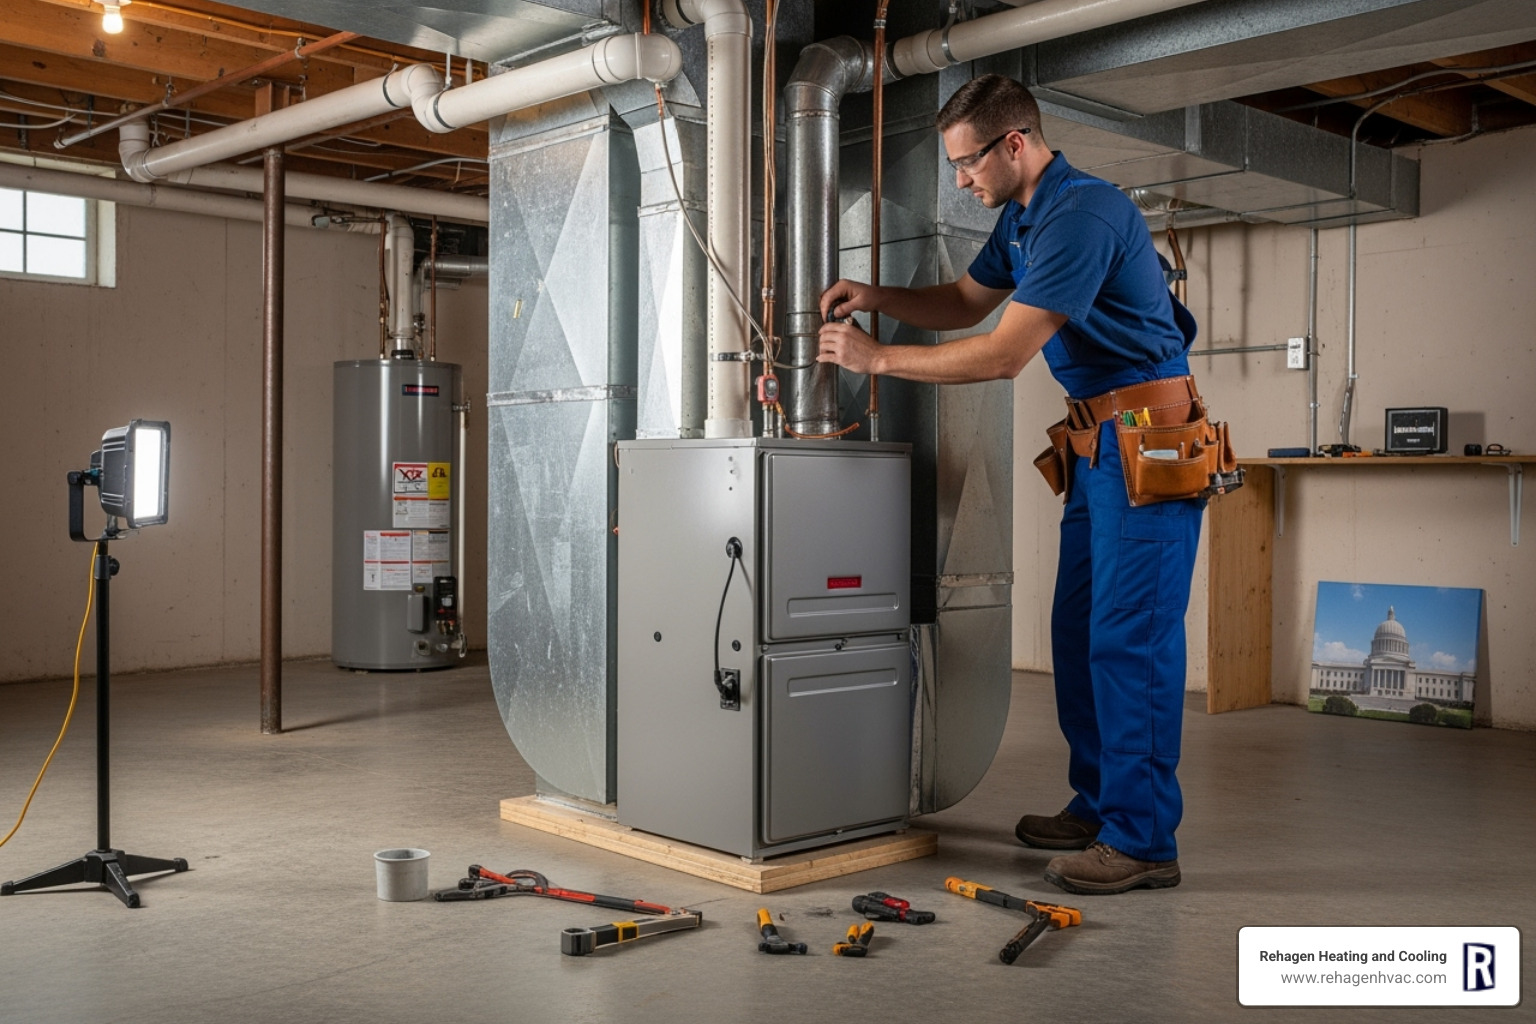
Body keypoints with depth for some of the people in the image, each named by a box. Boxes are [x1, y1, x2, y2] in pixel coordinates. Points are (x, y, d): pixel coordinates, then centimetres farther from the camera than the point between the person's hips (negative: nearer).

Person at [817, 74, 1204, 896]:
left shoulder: (1083, 214, -20)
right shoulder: (1022, 218, 13)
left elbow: (1003, 355, -23)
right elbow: (964, 304, 24)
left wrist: (877, 359, -16)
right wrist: (875, 298, 6)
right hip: (1100, 442, 10)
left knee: (1130, 639, -9)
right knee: (1079, 632, 12)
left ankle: (1143, 841, -2)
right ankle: (1099, 806, 23)